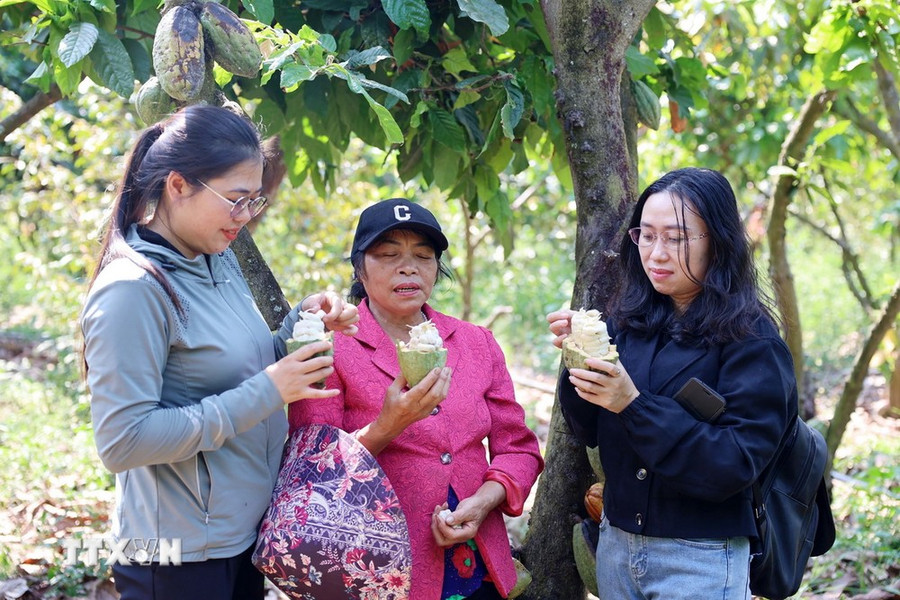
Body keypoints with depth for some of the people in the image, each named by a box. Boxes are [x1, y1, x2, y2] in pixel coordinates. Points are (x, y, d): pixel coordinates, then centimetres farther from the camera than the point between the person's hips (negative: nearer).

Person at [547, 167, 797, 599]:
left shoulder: (751, 338, -12)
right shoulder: (627, 320, 1)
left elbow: (736, 465, -19)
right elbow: (592, 432, 3)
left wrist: (635, 404, -27)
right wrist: (578, 360, -15)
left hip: (701, 561, -5)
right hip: (616, 544, 5)